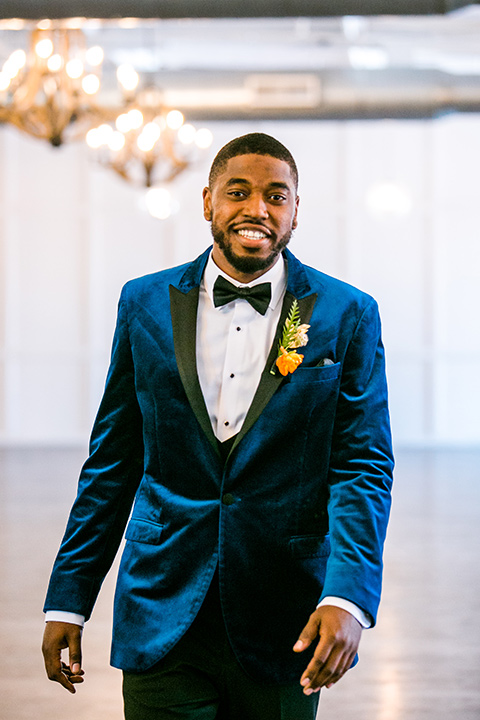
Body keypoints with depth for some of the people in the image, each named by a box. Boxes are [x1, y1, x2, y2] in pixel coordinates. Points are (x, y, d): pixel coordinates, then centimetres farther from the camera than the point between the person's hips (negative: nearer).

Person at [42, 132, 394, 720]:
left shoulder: (346, 315, 0)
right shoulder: (145, 304, 6)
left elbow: (364, 467, -5)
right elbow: (113, 461, 9)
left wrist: (348, 597, -20)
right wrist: (68, 599, 5)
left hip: (283, 627, -1)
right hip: (163, 620, 1)